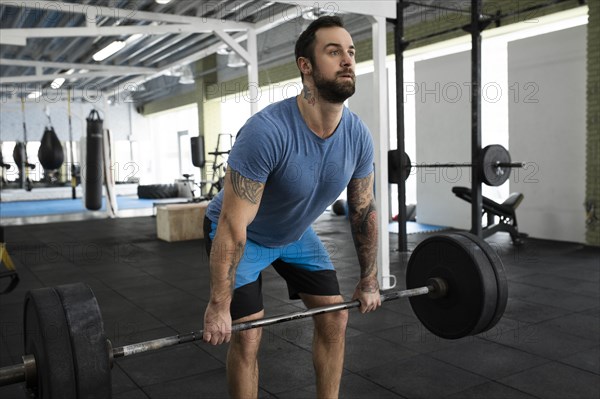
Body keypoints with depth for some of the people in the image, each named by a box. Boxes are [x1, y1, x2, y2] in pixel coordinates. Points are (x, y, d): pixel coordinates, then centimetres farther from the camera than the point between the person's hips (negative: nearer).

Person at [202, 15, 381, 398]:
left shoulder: (358, 135, -18)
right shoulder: (267, 131, -38)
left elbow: (364, 210, -4)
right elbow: (233, 225, -34)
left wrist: (369, 280, 2)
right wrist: (219, 305, -28)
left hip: (297, 233, 6)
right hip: (242, 235, -6)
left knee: (335, 317, 4)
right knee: (247, 336, -10)